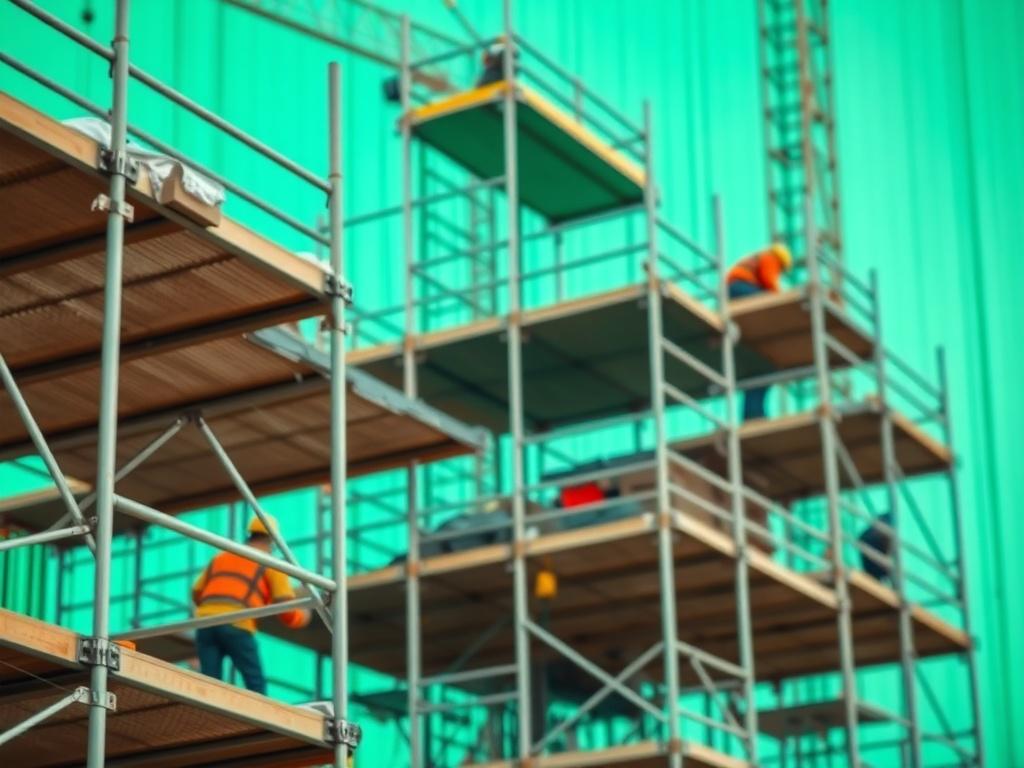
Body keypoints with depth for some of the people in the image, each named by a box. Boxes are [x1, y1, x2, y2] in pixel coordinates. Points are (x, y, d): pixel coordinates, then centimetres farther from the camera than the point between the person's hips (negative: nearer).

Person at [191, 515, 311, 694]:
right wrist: (303, 616, 30)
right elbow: (287, 610, 6)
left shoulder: (221, 557, 31)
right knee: (256, 685, 7)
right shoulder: (271, 565, 15)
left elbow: (197, 594, 38)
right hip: (236, 626, -4)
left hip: (205, 622, 4)